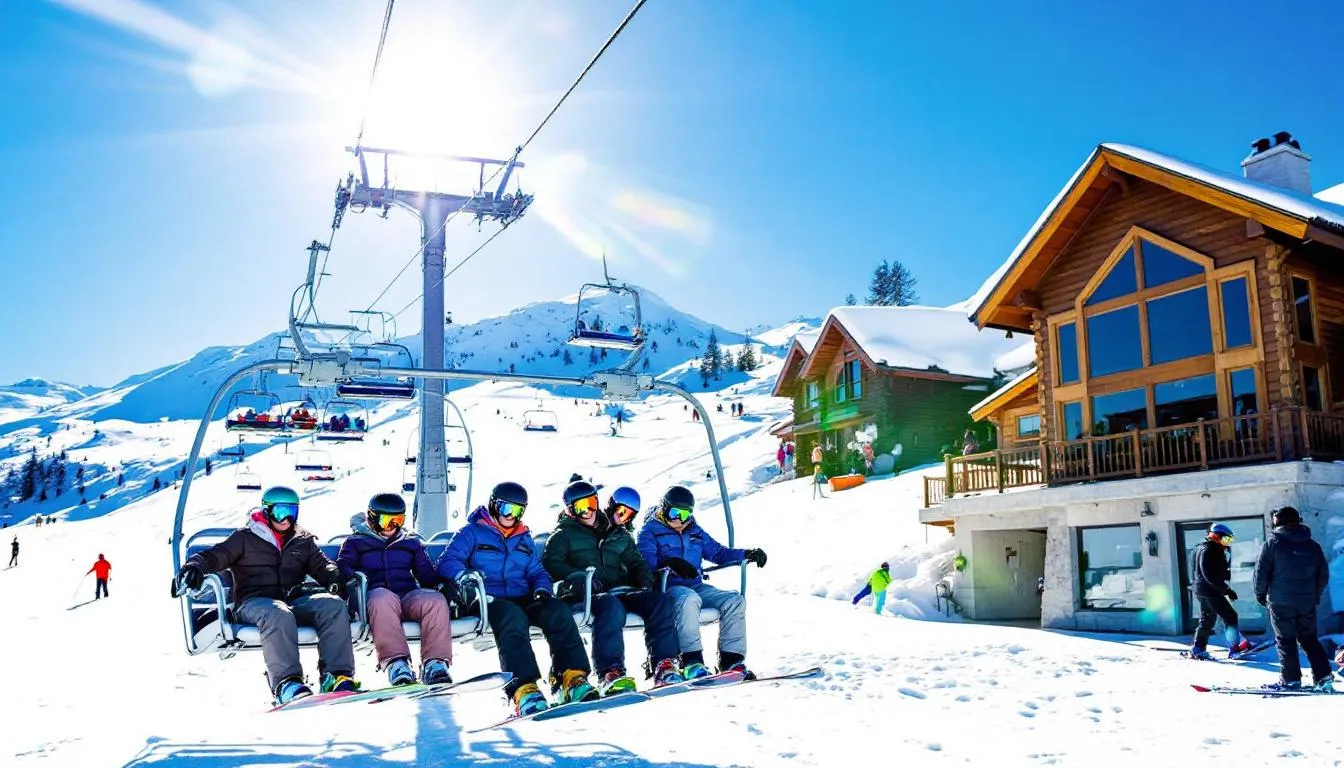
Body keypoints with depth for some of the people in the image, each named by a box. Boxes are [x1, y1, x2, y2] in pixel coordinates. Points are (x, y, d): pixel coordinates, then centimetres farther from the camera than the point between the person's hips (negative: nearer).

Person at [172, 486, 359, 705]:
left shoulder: (304, 541, 24)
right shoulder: (246, 537, 15)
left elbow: (321, 566, 19)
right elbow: (215, 555, 9)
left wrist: (335, 577, -5)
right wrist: (195, 565, -14)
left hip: (295, 599, 3)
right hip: (254, 601, -3)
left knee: (334, 605, -28)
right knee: (277, 615, -41)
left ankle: (337, 675, -36)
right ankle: (286, 682, -47)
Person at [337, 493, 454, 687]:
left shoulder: (411, 542, 29)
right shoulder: (355, 542, 23)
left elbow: (427, 573, 23)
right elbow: (342, 568, 9)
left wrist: (443, 585, 0)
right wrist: (352, 578, -16)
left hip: (409, 595, 3)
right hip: (375, 595, -3)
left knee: (436, 600, -32)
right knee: (383, 599, -41)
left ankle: (435, 663, -40)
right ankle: (395, 662, -48)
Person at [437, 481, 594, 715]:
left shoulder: (525, 540, 27)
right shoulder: (471, 533, 10)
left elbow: (536, 571, 27)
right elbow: (447, 562, -1)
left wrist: (542, 588, 2)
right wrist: (462, 576, -24)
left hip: (523, 600, 5)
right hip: (489, 601, -5)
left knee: (558, 610, -26)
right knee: (512, 616, -40)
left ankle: (572, 678, -36)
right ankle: (523, 689, -52)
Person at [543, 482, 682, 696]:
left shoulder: (619, 535, 28)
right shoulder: (564, 534, 16)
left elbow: (636, 562, 26)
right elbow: (550, 563, 1)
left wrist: (645, 581, 3)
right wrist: (577, 577, -17)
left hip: (620, 589, 5)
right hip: (586, 595, -5)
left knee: (660, 600, -22)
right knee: (610, 606, -40)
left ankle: (664, 664, -30)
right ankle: (609, 673, -48)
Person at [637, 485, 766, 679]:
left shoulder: (695, 532, 23)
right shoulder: (650, 531, 3)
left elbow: (717, 552, 23)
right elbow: (644, 561, -12)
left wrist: (747, 554, 8)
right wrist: (668, 562, -31)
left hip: (696, 586, 7)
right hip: (668, 588, -7)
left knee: (735, 600, -12)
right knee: (689, 598, -39)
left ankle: (732, 660, -13)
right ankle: (691, 661, -38)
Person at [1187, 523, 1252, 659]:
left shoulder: (1215, 550, 18)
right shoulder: (1208, 550, -16)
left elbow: (1222, 571, 16)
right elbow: (1210, 576, -23)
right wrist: (1226, 589, -21)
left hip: (1203, 590, 11)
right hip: (1210, 590, -11)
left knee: (1207, 620, 14)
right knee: (1230, 616, -7)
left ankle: (1197, 649, 16)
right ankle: (1235, 646, -6)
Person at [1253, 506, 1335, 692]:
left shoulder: (1272, 543, -6)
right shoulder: (1313, 545, 9)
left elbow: (1261, 571, -7)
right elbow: (1324, 574, 14)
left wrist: (1260, 593, 5)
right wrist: (1315, 596, 23)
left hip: (1280, 601, -5)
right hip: (1307, 602, 5)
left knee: (1285, 640, 1)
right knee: (1309, 639, 14)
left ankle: (1290, 680, 1)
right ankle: (1324, 677, 6)